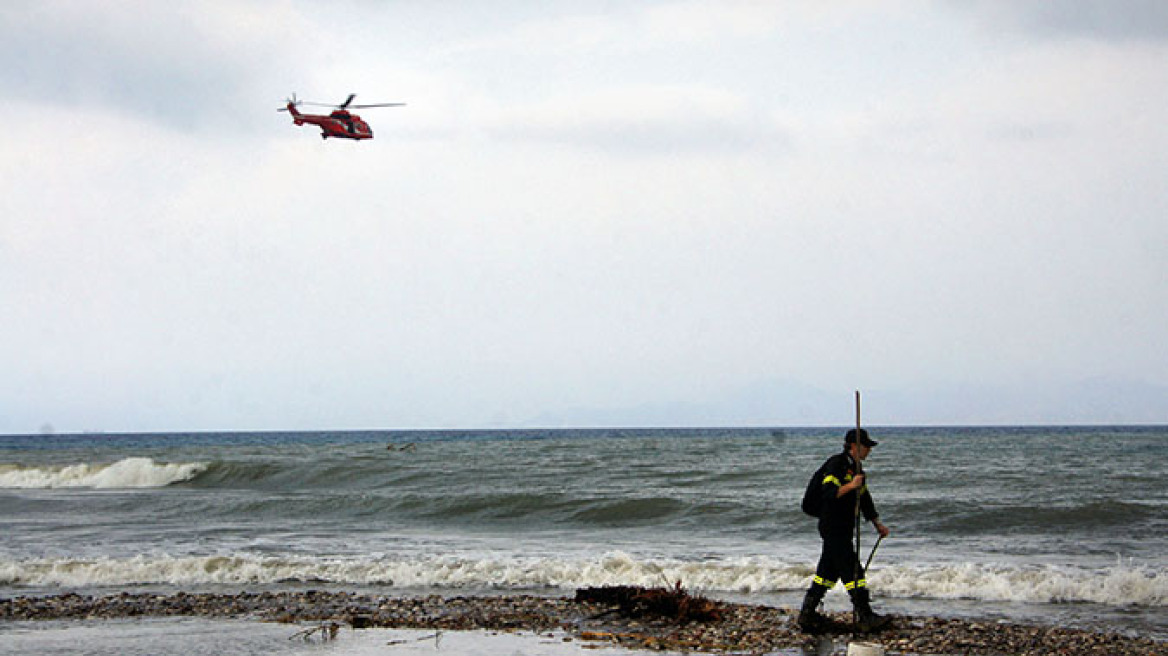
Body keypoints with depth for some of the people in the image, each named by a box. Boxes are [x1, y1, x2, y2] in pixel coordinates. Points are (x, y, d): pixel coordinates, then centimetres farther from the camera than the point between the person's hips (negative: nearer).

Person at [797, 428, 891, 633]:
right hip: (833, 528, -10)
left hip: (843, 530, 10)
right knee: (852, 571, -10)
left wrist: (878, 524, 27)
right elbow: (828, 493, -24)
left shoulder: (855, 468, 17)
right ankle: (865, 617, -9)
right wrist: (851, 485, -28)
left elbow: (865, 500, 26)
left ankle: (807, 615, 17)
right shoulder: (836, 465, -13)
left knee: (828, 572, 12)